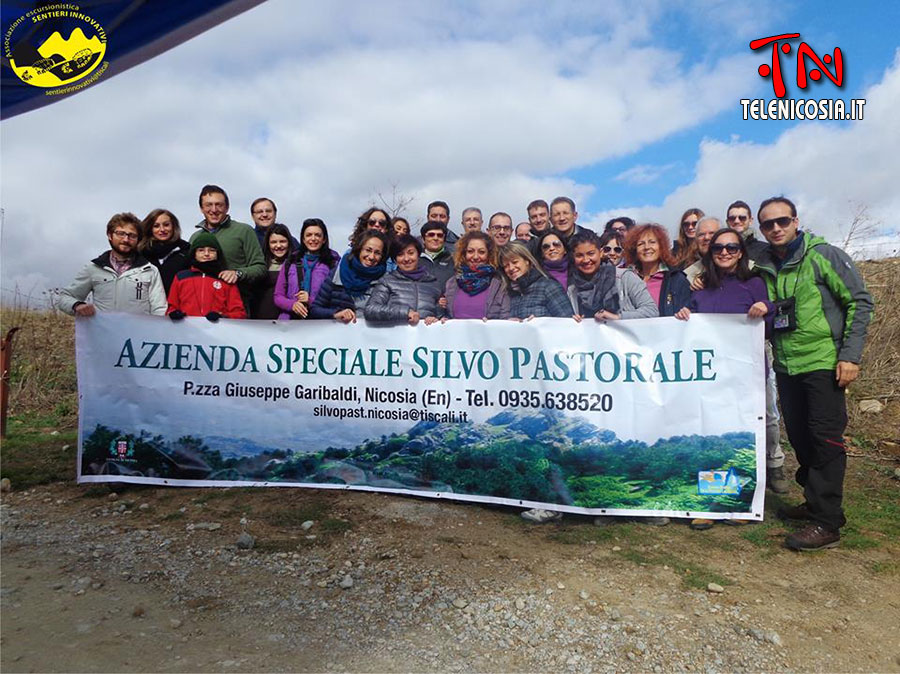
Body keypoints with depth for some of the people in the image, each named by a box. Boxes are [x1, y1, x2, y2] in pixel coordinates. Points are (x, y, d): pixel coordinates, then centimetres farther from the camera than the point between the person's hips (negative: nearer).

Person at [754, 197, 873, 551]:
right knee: (799, 438, 12)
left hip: (824, 362, -6)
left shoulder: (824, 255, -6)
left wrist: (850, 355, -13)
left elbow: (860, 302, -7)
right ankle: (816, 502, 29)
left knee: (825, 438, -4)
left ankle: (826, 522, 2)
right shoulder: (763, 266, 9)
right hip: (786, 366, 6)